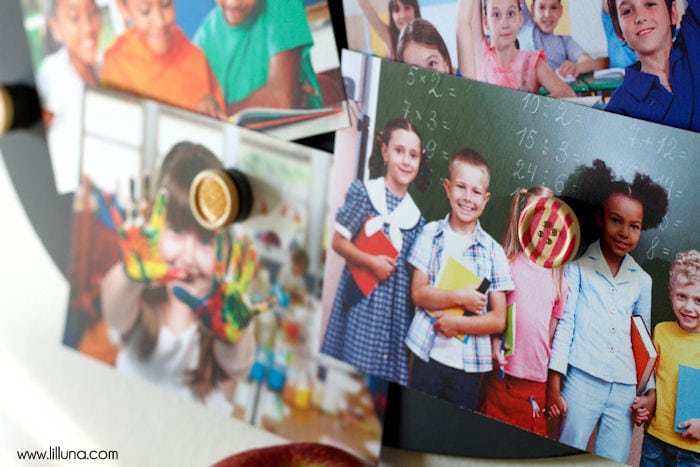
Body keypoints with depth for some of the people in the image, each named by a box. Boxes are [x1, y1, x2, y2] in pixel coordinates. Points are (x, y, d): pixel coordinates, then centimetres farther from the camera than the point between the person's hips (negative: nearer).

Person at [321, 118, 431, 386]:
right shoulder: (365, 193, -1)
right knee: (353, 363, -5)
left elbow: (415, 273, 13)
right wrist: (371, 263, -15)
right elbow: (338, 241, -5)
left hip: (396, 308, 4)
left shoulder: (415, 216, 10)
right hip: (361, 302, -4)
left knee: (388, 369, 2)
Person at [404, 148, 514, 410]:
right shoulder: (431, 234, 3)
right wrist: (460, 298, -16)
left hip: (469, 366, 0)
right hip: (427, 356, 0)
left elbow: (498, 320, -2)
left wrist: (458, 323, -16)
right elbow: (418, 293, -3)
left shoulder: (492, 251, 0)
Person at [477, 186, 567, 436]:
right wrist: (494, 342, -16)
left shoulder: (558, 278, 10)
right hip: (502, 375, -3)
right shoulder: (508, 265, 0)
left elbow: (553, 331, 14)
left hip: (537, 382, 3)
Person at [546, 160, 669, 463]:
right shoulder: (578, 269, 3)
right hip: (583, 381, -3)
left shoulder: (642, 281, 14)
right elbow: (564, 324, 0)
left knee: (614, 463, 2)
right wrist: (554, 385, -5)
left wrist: (649, 391, 13)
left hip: (625, 389, 4)